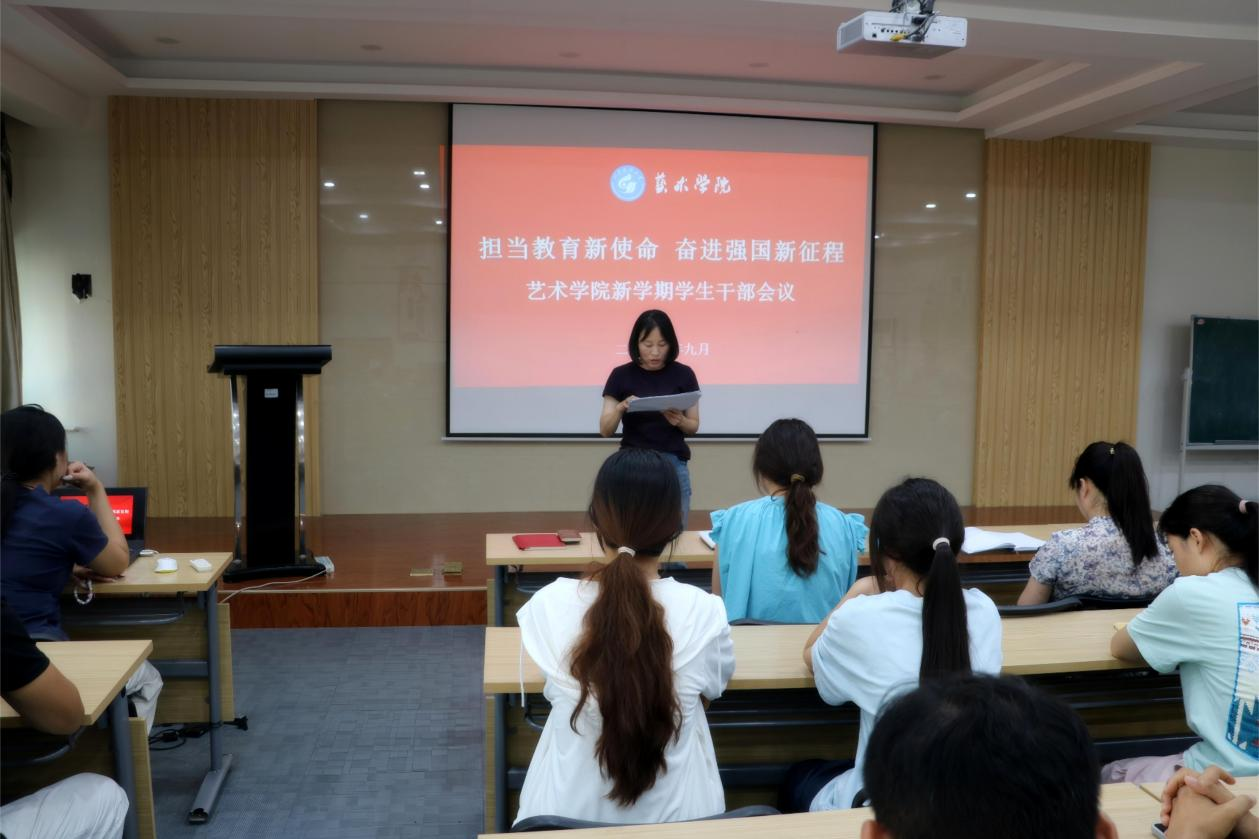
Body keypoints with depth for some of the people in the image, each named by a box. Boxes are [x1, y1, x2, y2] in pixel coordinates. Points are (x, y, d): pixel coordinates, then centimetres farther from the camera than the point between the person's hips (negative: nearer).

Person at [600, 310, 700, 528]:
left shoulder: (683, 374, 0)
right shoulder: (621, 375, -2)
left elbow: (693, 427, 6)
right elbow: (605, 430, -2)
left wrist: (679, 421, -16)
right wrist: (621, 408, -21)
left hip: (673, 466, 1)